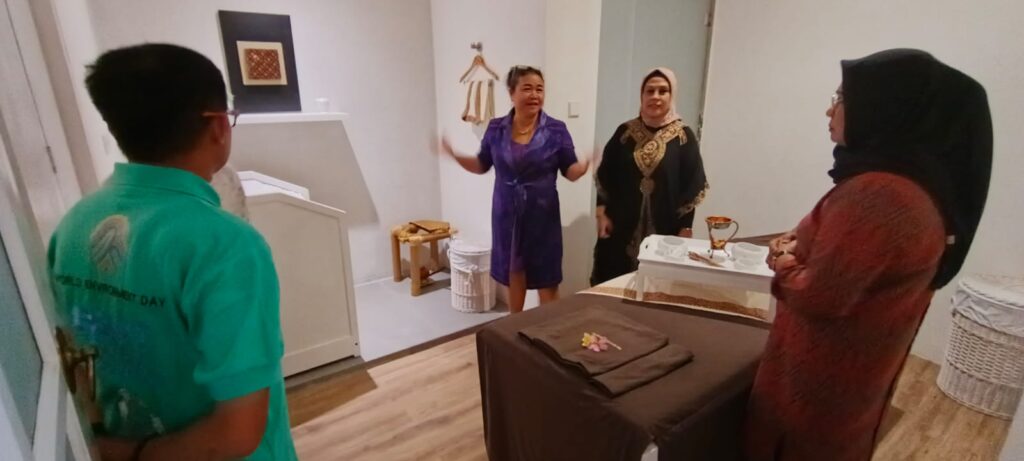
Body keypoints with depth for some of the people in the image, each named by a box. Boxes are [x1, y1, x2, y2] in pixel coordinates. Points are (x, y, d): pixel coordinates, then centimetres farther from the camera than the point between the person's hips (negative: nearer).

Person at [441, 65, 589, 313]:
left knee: (546, 277, 5)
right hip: (507, 213, 3)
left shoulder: (556, 130, -6)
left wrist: (586, 164, -25)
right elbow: (482, 165, 9)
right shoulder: (496, 129, 0)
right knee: (513, 272, 16)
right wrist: (454, 155, -6)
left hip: (541, 214, -2)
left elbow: (571, 172, -4)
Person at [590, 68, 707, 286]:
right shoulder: (626, 131, 4)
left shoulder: (683, 136, -1)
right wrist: (602, 213, -1)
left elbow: (692, 187, -2)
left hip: (664, 230, -1)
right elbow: (604, 175, 6)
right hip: (622, 227, 2)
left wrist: (685, 229, -5)